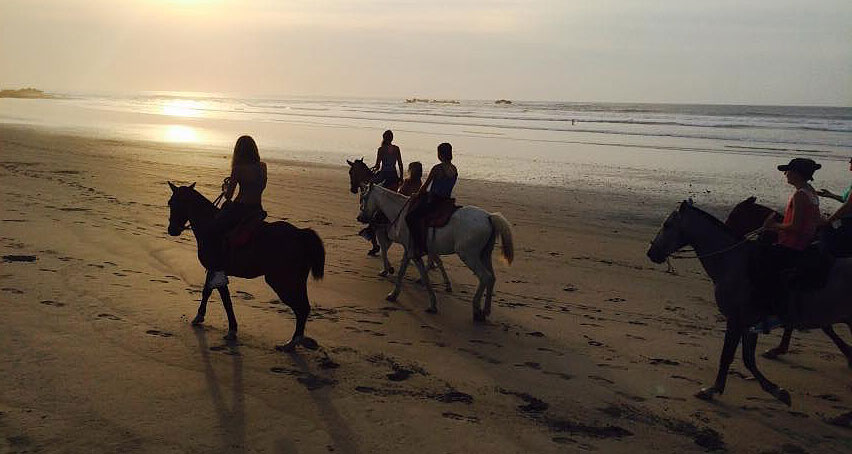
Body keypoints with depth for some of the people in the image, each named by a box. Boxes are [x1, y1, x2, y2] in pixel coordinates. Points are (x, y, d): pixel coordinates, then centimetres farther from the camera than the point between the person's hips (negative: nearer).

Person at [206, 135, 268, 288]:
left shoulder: (238, 169, -14)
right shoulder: (263, 167, 3)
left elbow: (228, 196, -10)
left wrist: (225, 189, 14)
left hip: (240, 209, -8)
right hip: (257, 209, 8)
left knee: (213, 231, -5)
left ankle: (219, 272, -14)